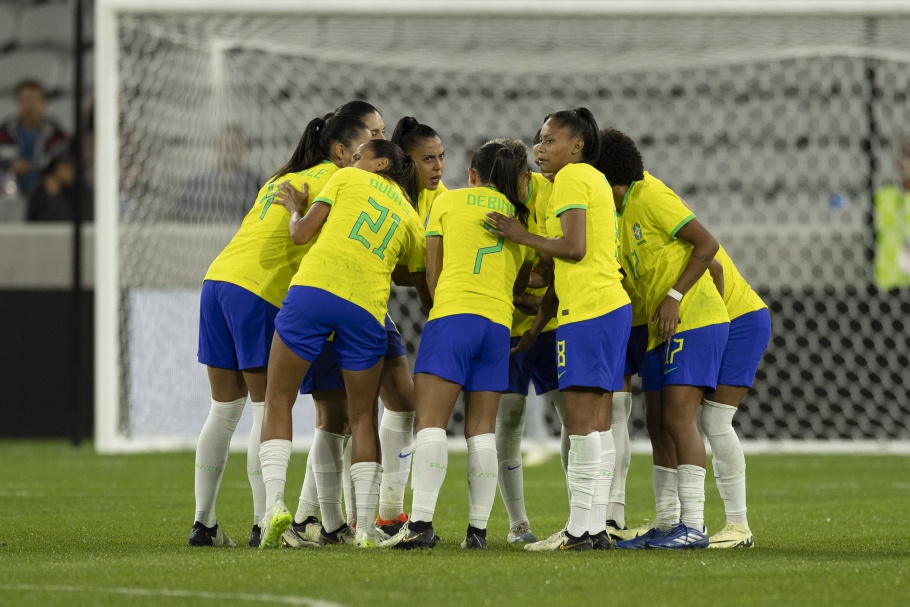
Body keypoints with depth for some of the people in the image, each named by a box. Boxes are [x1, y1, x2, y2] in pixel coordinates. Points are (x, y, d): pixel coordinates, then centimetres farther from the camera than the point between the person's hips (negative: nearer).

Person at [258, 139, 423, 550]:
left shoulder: (348, 179, 14)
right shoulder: (412, 219, 21)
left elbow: (301, 234, 8)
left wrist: (295, 211, 29)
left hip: (313, 287, -2)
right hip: (366, 307, 2)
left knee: (278, 401, 7)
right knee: (363, 418, 14)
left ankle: (274, 502, -12)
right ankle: (366, 527, 5)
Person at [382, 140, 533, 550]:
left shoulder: (449, 201, 10)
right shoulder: (520, 216, 19)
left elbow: (432, 272, 9)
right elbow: (520, 281, 16)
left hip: (452, 314, -4)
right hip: (499, 322, 4)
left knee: (431, 422, -9)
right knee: (482, 430, 5)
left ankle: (421, 522, -22)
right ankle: (478, 528, 0)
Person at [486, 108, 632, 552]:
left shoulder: (572, 177, -6)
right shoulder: (593, 180, 23)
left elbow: (574, 249, -18)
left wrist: (521, 236, -6)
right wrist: (536, 327, 22)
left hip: (587, 311, -10)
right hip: (611, 305, 10)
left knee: (580, 420, -10)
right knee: (596, 422, 9)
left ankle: (580, 529, -11)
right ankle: (596, 527, 9)